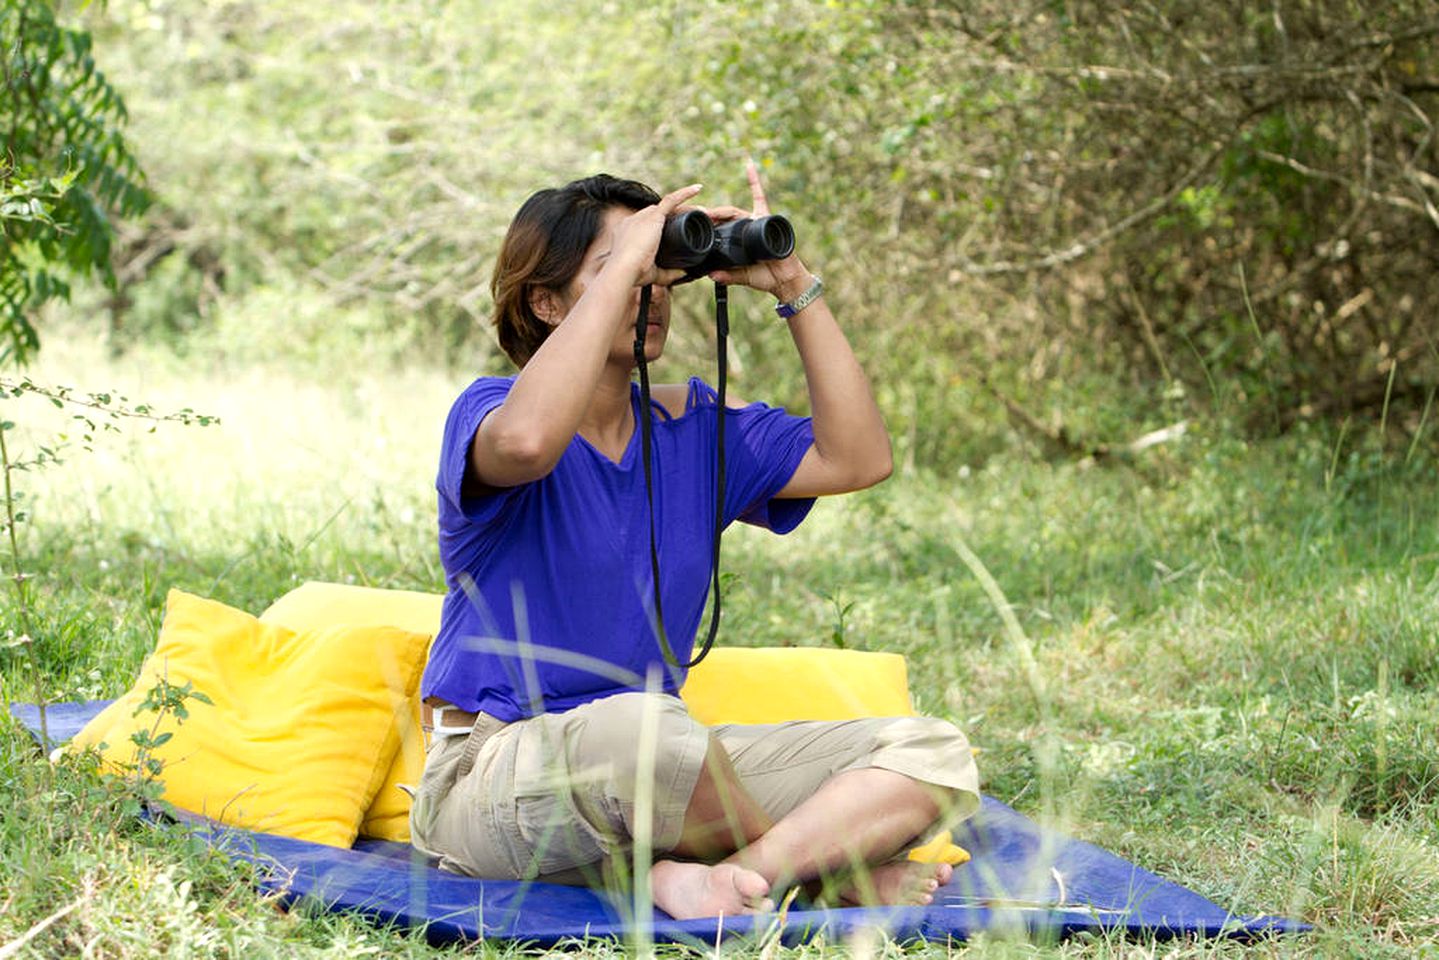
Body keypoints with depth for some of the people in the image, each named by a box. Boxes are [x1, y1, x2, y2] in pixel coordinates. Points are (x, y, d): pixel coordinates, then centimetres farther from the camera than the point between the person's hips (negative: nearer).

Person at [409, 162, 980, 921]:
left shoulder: (690, 426, 13)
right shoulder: (491, 410, -6)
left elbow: (856, 458, 4)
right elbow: (527, 440, -32)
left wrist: (793, 287, 0)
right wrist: (622, 265, -23)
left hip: (658, 778, 6)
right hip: (493, 770, -6)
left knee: (932, 753, -9)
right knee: (626, 729, -42)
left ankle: (734, 877, -32)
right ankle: (838, 862, -16)